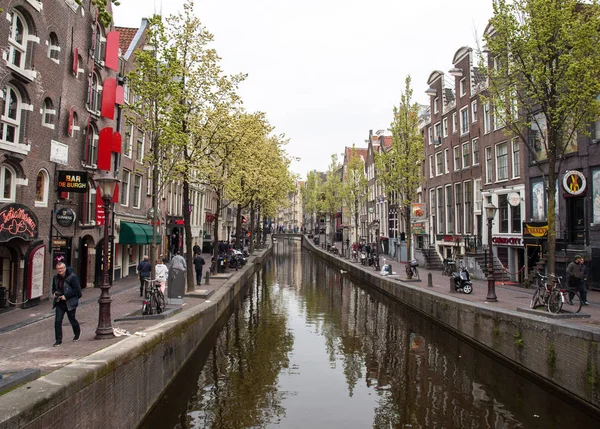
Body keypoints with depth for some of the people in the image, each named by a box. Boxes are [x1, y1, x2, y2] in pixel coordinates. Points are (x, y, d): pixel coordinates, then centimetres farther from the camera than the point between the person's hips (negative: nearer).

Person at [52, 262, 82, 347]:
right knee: (57, 321, -4)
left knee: (72, 319, 10)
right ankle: (58, 340, 6)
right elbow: (54, 287, 23)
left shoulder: (72, 277, -15)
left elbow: (77, 289, -16)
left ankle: (77, 332, 38)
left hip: (70, 303, -5)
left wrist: (66, 296, -20)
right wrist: (54, 292, 0)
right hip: (59, 302, 5)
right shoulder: (56, 278, 4)